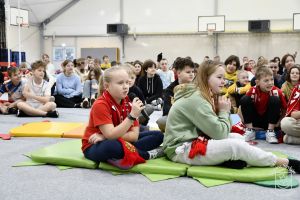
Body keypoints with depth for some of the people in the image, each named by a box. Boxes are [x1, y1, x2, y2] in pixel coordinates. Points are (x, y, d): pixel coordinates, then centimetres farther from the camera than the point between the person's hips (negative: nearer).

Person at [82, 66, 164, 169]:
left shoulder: (128, 103, -3)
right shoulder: (100, 105, -20)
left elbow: (134, 136, -11)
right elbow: (111, 135, -30)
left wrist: (105, 137, -24)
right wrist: (132, 116, -33)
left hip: (120, 142, 6)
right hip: (95, 146, -6)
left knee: (158, 135, 0)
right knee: (112, 146, -43)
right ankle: (147, 154, -17)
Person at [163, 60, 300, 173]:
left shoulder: (206, 96, 13)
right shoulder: (196, 99, -18)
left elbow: (216, 131, 8)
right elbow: (219, 134, -19)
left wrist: (224, 112, -7)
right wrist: (224, 112, -5)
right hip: (181, 150, -10)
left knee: (236, 137, 3)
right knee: (237, 146, -22)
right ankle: (284, 163, -8)